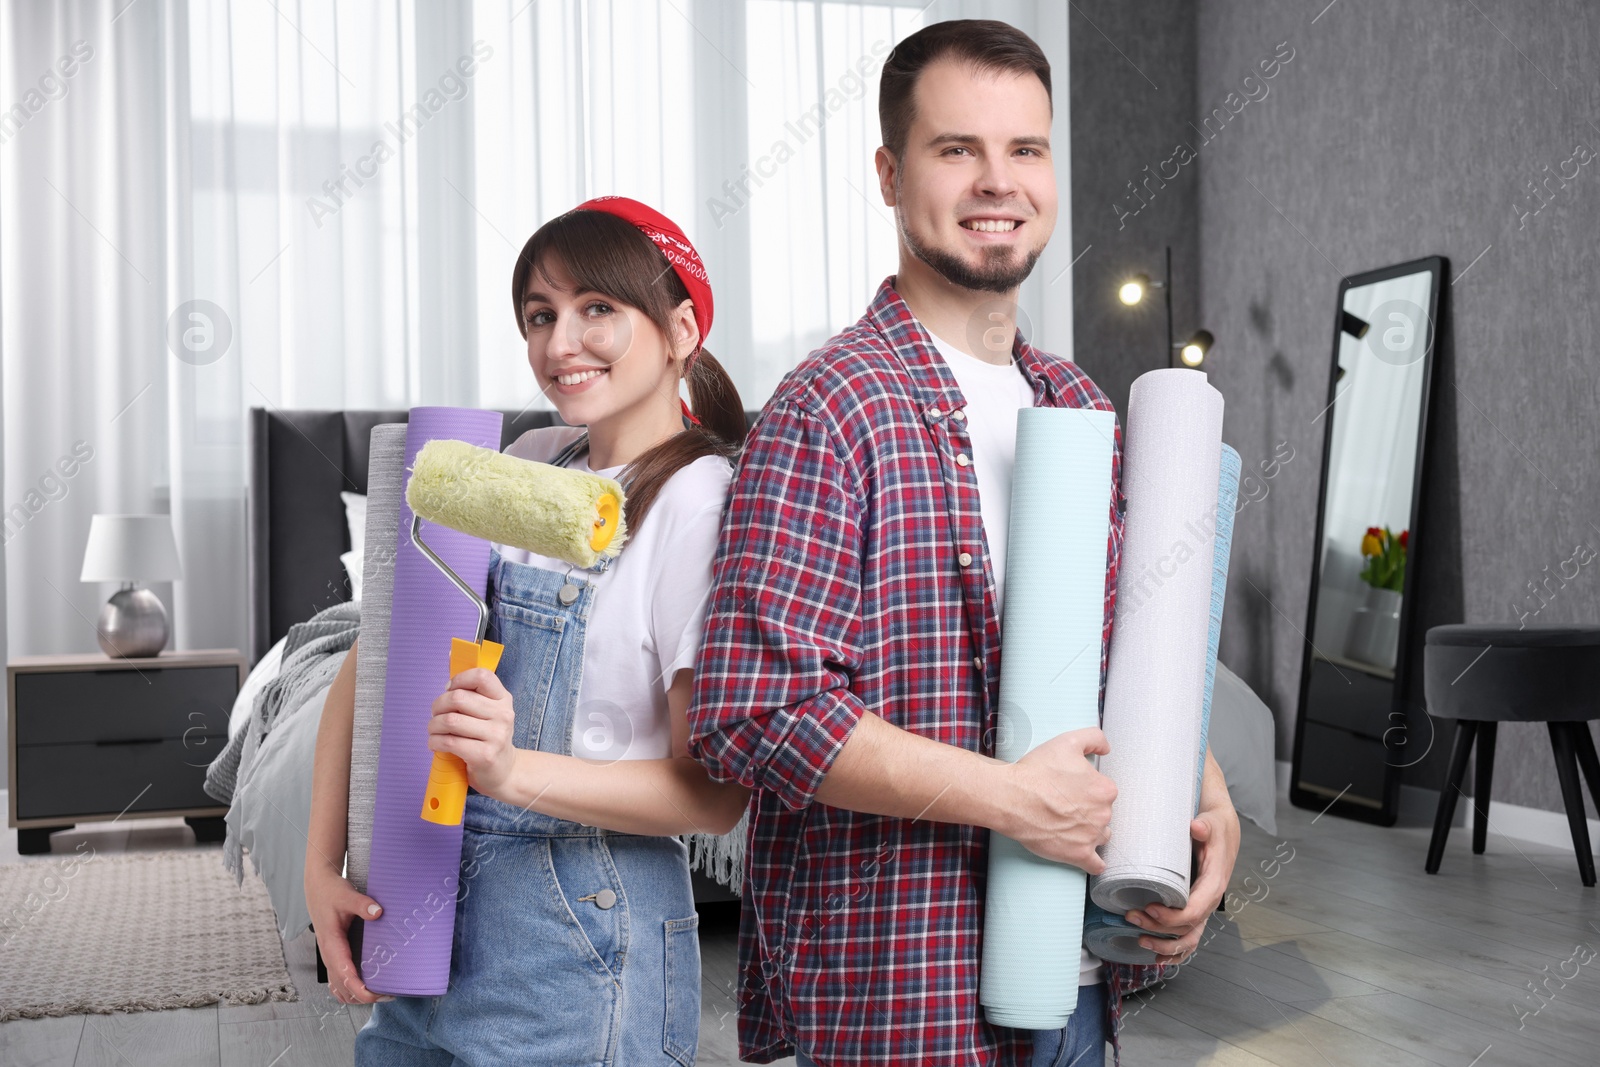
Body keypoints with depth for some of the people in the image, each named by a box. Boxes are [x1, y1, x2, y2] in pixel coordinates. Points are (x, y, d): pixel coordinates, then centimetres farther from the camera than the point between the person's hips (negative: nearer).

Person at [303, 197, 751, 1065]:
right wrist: (322, 865, -2)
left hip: (576, 941, -6)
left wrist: (514, 770, -29)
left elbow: (714, 791, -16)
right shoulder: (524, 465, 6)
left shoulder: (700, 502, -13)